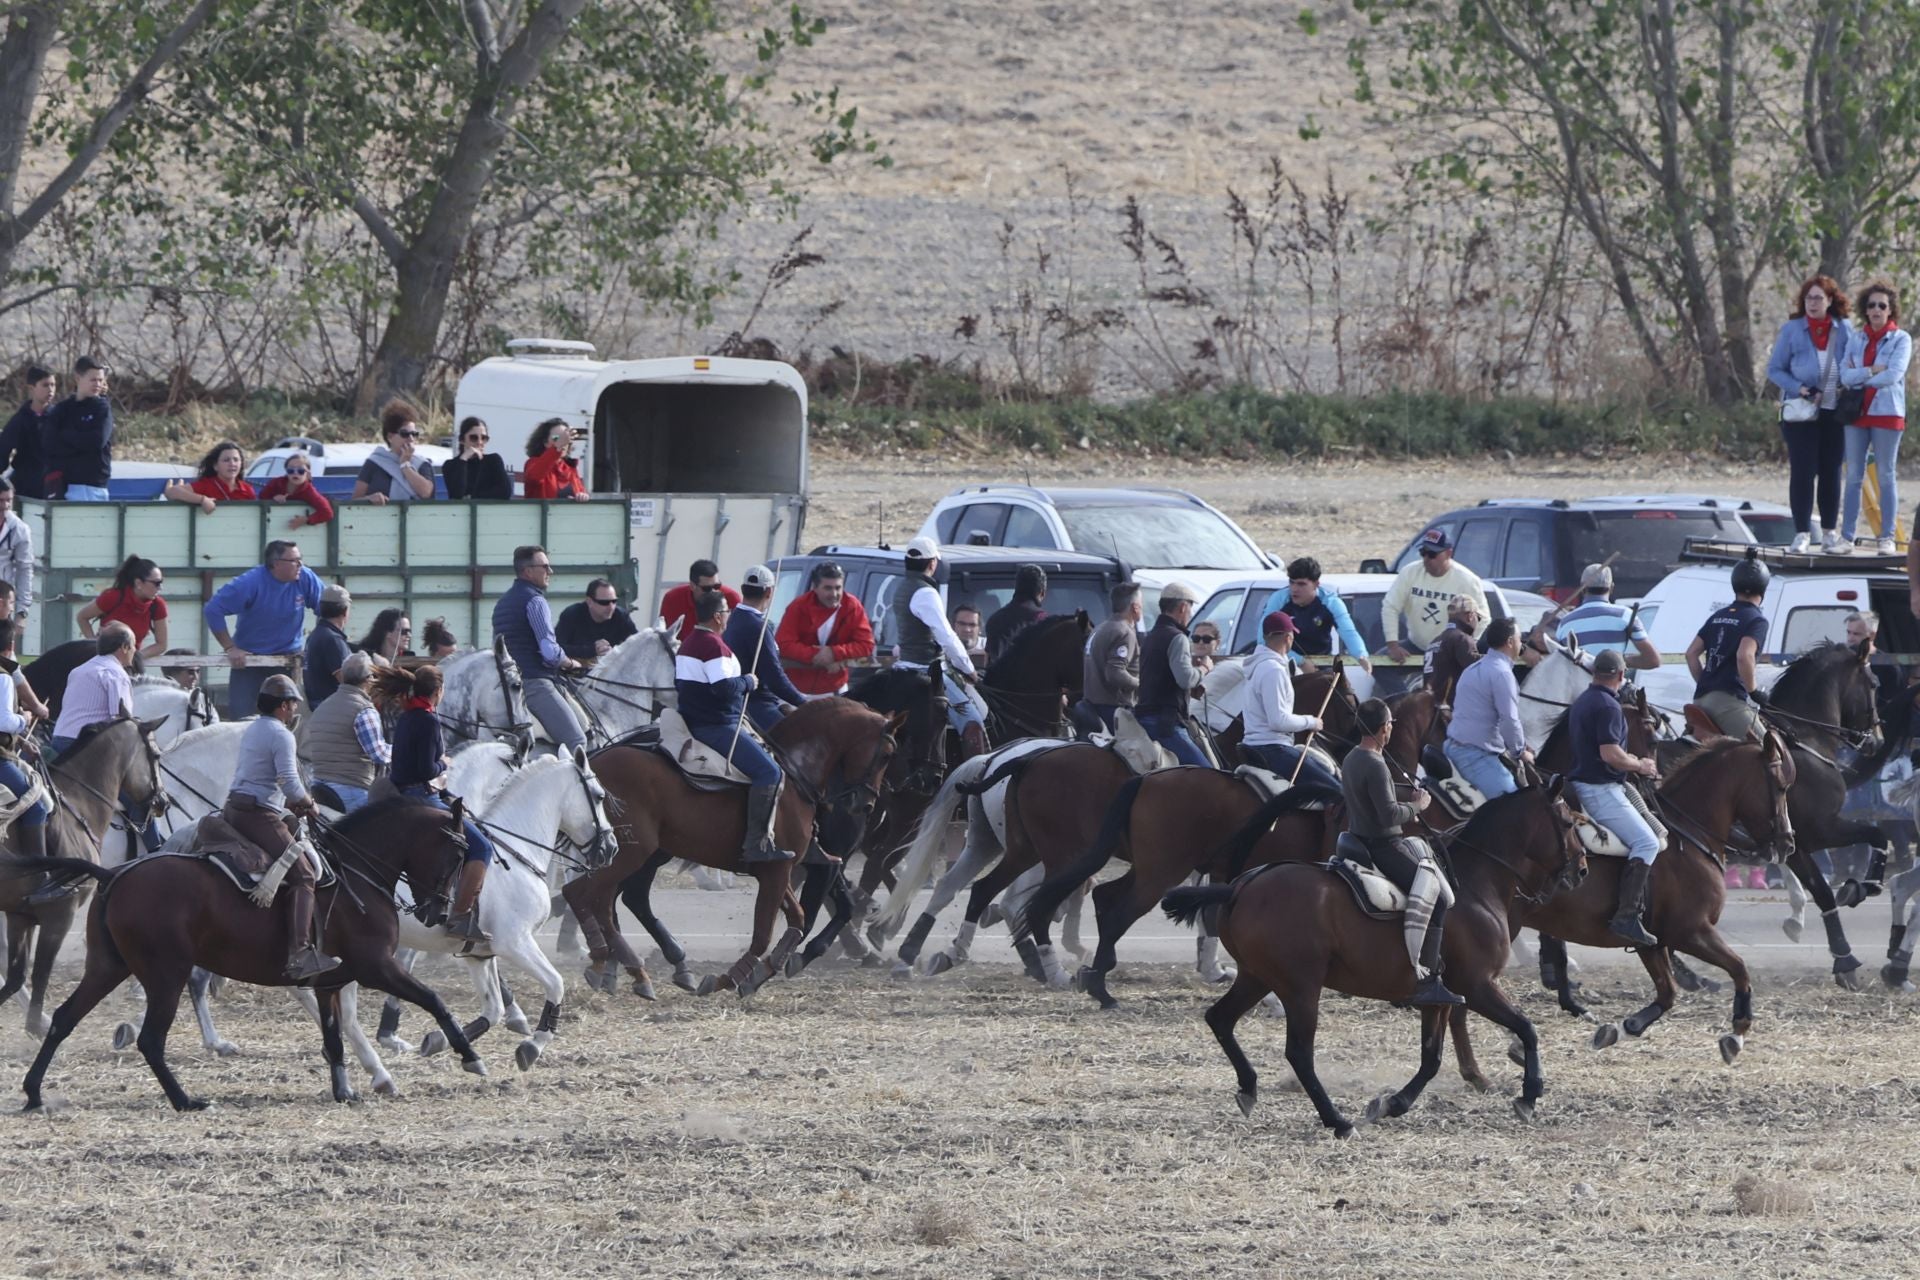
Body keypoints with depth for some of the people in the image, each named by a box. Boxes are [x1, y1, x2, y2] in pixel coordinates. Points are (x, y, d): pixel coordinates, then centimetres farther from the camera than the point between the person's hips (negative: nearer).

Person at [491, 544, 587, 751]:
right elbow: (550, 653, -16)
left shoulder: (503, 603, 19)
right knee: (576, 741, -14)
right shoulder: (534, 600, -10)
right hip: (534, 683, -10)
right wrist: (570, 664, 3)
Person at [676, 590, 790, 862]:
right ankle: (757, 844, -25)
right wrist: (748, 683, -7)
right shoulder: (713, 646, -18)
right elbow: (725, 688, -26)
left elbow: (679, 685, 24)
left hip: (696, 724, 11)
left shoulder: (689, 644, 15)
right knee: (768, 772, -17)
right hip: (717, 726, -11)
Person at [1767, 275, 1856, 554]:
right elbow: (1774, 370, 2)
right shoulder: (1792, 330, 1)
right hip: (1801, 413, -2)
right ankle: (1802, 533, -3)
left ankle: (1830, 531, 17)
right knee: (1802, 471, -5)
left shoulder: (1844, 330, 5)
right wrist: (1799, 389, -13)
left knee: (1831, 471, 8)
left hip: (1834, 413, 2)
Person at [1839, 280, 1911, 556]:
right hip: (1857, 413, 3)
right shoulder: (1856, 339, 9)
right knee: (1853, 476, 3)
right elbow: (1845, 376, -1)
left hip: (1887, 413, -3)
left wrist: (1859, 376, -6)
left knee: (1886, 476, 0)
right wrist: (1872, 371, -14)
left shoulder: (1901, 339, -1)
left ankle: (1887, 538, 4)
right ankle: (1847, 536, 4)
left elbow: (1894, 375, -14)